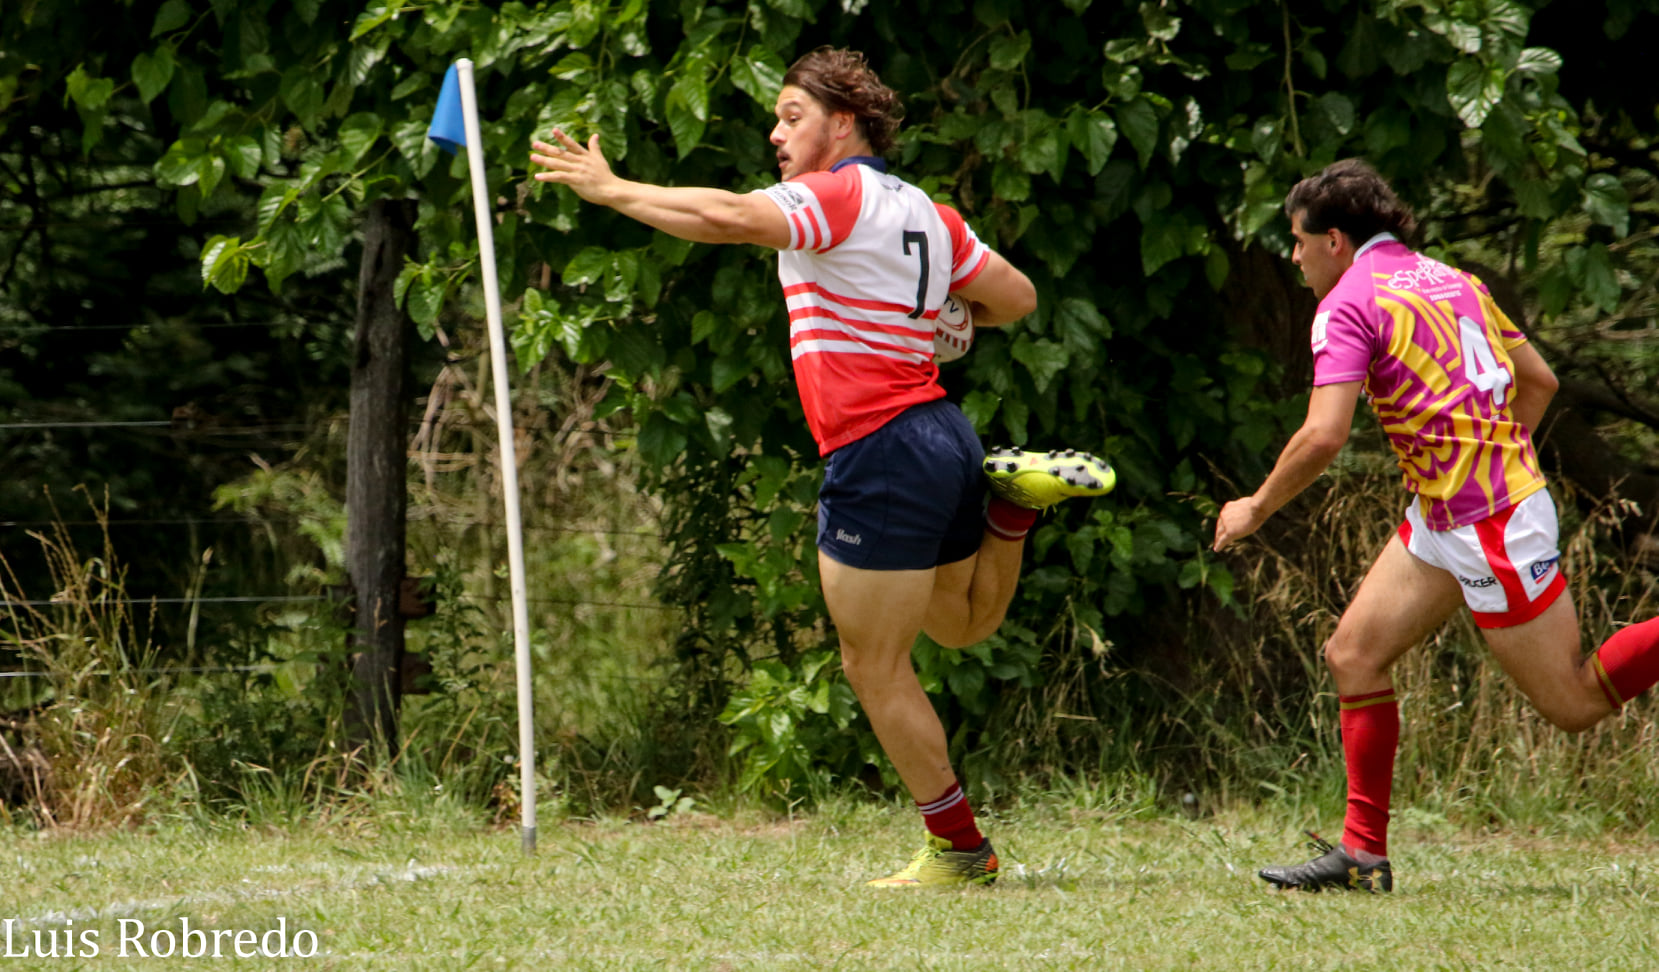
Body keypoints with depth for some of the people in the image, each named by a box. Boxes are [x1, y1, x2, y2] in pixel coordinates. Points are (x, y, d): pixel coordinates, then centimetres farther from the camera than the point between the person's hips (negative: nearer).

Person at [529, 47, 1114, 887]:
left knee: (874, 668, 1)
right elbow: (1015, 296, 20)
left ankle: (957, 848, 5)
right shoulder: (923, 212, 14)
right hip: (940, 435, 9)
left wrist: (610, 189, -21)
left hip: (880, 455, -9)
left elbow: (727, 219, -27)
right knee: (963, 625, 30)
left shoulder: (839, 196, -11)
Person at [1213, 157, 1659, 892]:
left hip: (1492, 529, -9)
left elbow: (1322, 439, -20)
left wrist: (1255, 508, -6)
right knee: (1353, 656, 8)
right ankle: (1363, 853, 9)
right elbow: (1538, 380, 18)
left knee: (1576, 705, -1)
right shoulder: (1452, 281, 14)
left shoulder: (1349, 303, -12)